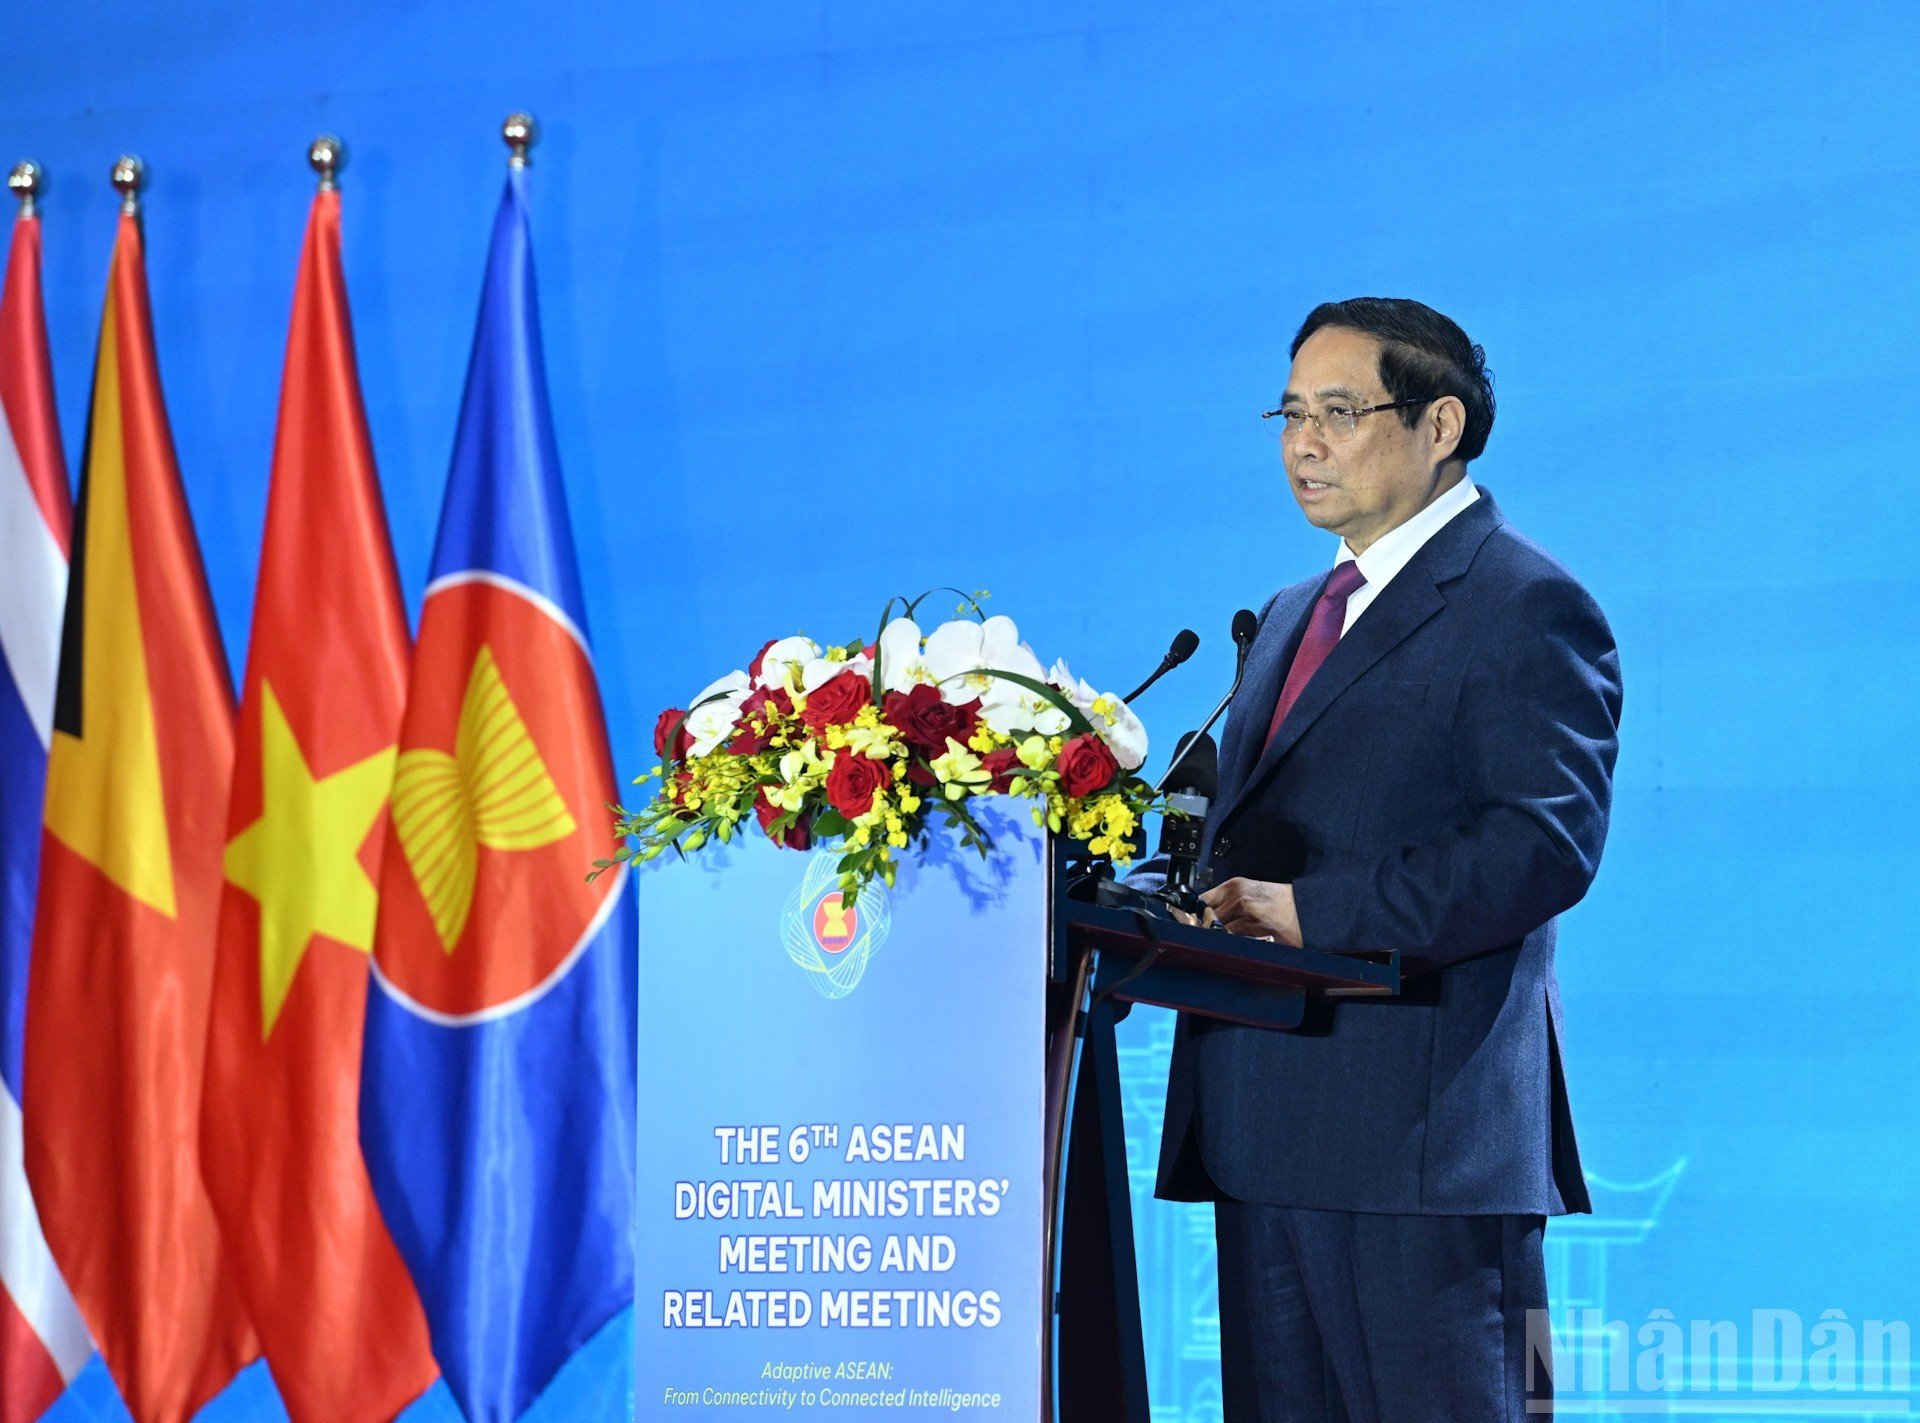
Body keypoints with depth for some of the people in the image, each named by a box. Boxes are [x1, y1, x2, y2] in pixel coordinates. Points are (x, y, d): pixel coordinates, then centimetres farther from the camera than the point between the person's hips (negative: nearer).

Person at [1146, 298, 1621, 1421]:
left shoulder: (1527, 606, -5)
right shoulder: (1294, 618, 24)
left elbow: (1546, 844, -17)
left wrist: (1314, 911, -23)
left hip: (1424, 1130, -9)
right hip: (1265, 1135, 9)